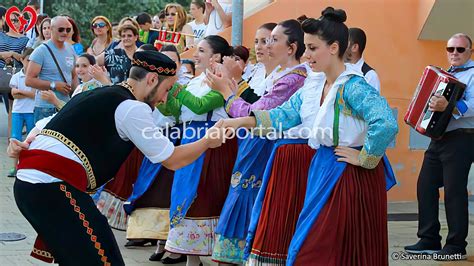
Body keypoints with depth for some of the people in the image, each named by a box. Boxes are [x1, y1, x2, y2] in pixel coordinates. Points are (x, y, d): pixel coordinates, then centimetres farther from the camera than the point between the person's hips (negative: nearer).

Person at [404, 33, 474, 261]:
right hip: (439, 138, 8)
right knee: (425, 186, 6)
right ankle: (429, 240, 14)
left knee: (454, 191, -6)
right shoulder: (446, 74, 19)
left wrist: (448, 106, -37)